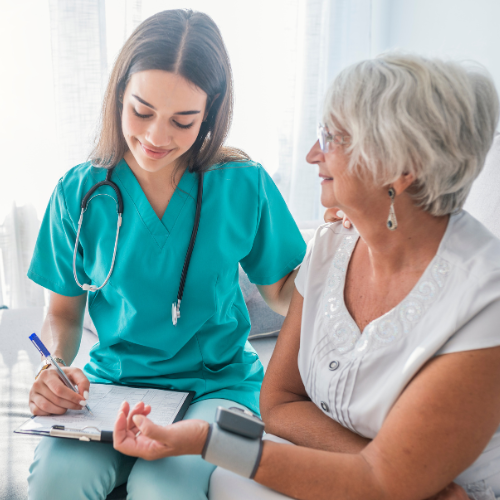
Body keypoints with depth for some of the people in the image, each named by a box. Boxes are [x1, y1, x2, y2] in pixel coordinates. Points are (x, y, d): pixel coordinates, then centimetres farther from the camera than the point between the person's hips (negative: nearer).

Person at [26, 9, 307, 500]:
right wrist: (56, 367, -14)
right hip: (114, 381, 1)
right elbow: (64, 312, 7)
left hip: (219, 382, 0)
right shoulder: (81, 192, -3)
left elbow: (282, 295, 3)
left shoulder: (244, 185, -6)